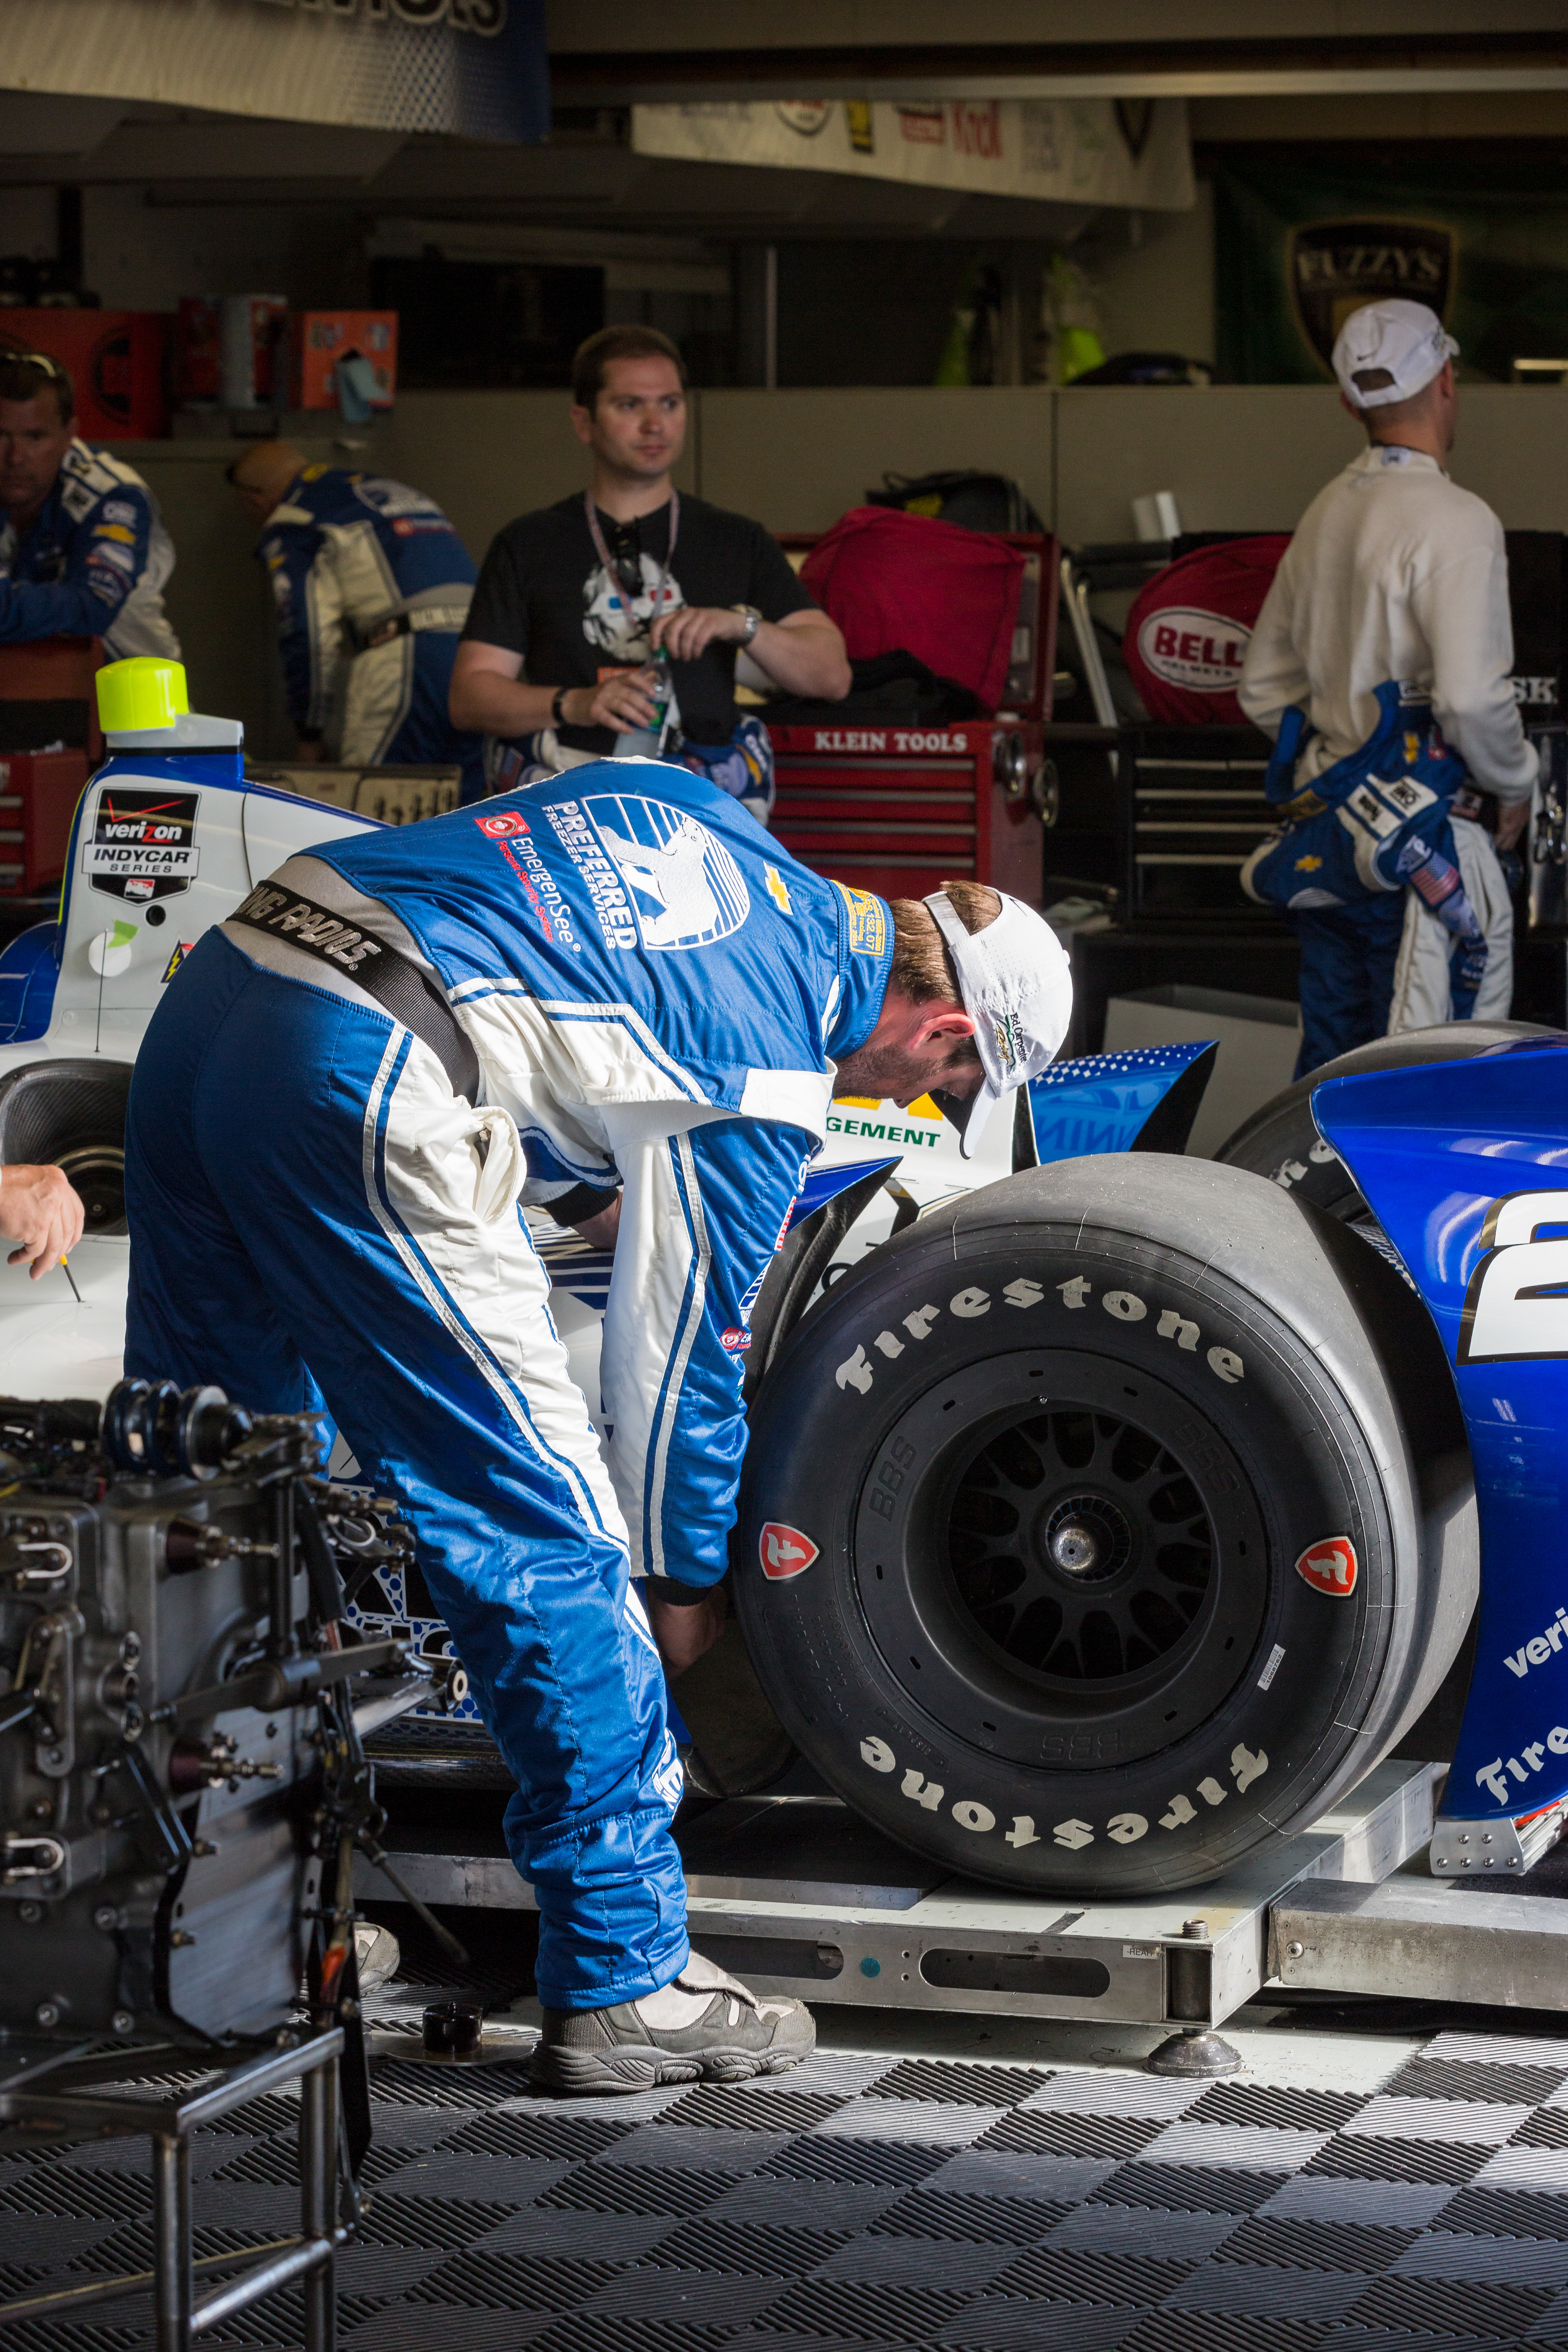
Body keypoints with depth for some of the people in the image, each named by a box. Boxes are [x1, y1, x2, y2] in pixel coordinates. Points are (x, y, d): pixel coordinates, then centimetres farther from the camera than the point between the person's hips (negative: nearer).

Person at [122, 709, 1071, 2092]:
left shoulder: (687, 808, 22)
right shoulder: (773, 1078, 2)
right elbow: (677, 1347, 8)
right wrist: (682, 1584, 23)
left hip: (206, 998, 9)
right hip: (367, 1096, -9)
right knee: (548, 1543, 1)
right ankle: (625, 1987, 6)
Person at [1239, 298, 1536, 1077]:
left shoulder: (1325, 515, 14)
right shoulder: (1454, 522, -13)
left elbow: (1264, 688, 20)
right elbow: (1471, 697, -21)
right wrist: (1514, 784, -4)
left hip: (1321, 828, 8)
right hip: (1417, 832, -8)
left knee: (1331, 1059, 13)